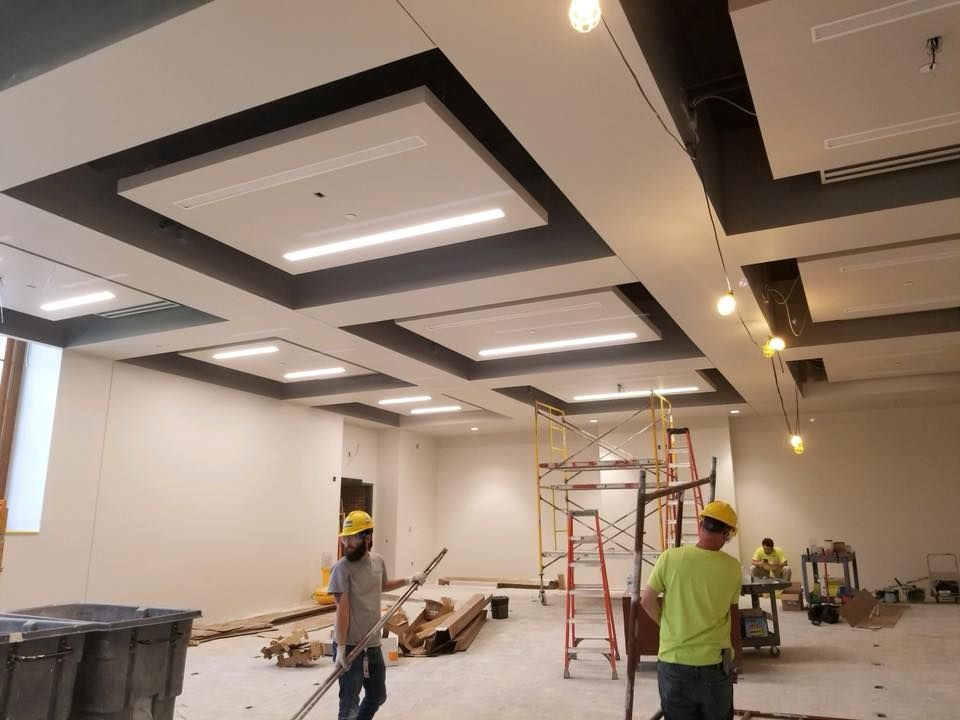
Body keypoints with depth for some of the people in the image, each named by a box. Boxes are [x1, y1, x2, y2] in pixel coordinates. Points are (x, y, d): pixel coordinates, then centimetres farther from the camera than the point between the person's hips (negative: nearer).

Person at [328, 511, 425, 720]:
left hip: (373, 644, 7)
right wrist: (341, 647, -22)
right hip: (350, 646, -7)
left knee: (377, 696, 22)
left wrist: (408, 581, 17)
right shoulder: (342, 568, -17)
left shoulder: (378, 561, 3)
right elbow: (342, 609, -20)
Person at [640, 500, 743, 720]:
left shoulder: (669, 558, -12)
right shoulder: (732, 567, -7)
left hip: (673, 661, 0)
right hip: (714, 662, 1)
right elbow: (733, 613, 5)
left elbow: (647, 601, -6)